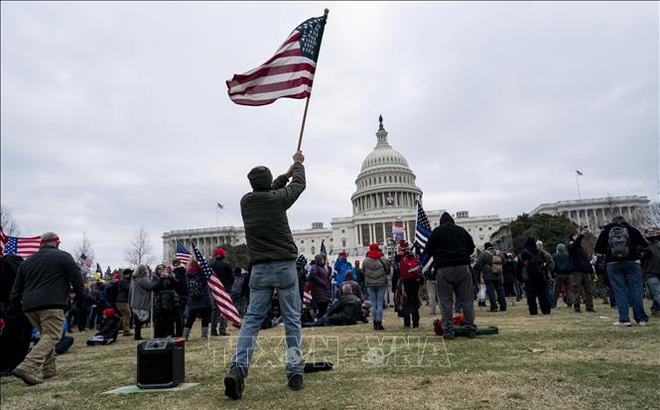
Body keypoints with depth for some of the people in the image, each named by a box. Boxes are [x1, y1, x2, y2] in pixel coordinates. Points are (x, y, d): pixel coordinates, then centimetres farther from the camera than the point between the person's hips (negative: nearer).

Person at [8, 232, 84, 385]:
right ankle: (28, 368, -25)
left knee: (46, 334, 19)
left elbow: (17, 286, 21)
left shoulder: (27, 261, 22)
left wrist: (14, 304, 26)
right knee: (51, 336, -8)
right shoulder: (63, 256, 3)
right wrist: (79, 295, 11)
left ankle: (49, 368, 16)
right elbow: (76, 277, -1)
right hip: (52, 304, -7)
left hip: (29, 305, 7)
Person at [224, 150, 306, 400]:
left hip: (260, 269, 3)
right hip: (285, 266, -2)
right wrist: (298, 164, 34)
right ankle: (295, 373, 6)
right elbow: (299, 184, 15)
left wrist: (286, 174, 38)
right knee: (292, 320, 6)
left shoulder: (245, 201, 5)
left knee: (252, 320, 5)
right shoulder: (277, 198, -5)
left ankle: (238, 368, -11)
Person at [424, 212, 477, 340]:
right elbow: (471, 248, 17)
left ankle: (448, 331, -1)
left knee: (446, 301, 0)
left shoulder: (437, 231, 3)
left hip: (444, 268, -2)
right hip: (463, 267, 3)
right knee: (467, 299, 7)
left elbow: (428, 250, 3)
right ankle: (471, 329, 8)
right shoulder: (462, 230, 12)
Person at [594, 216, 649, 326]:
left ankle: (624, 319, -2)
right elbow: (644, 246, 1)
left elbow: (598, 249, 5)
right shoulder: (632, 230, 5)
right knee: (636, 290, 4)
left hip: (613, 264, 0)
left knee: (619, 291, 0)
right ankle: (641, 318, 4)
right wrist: (634, 250, 18)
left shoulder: (605, 231, 5)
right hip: (631, 262, 0)